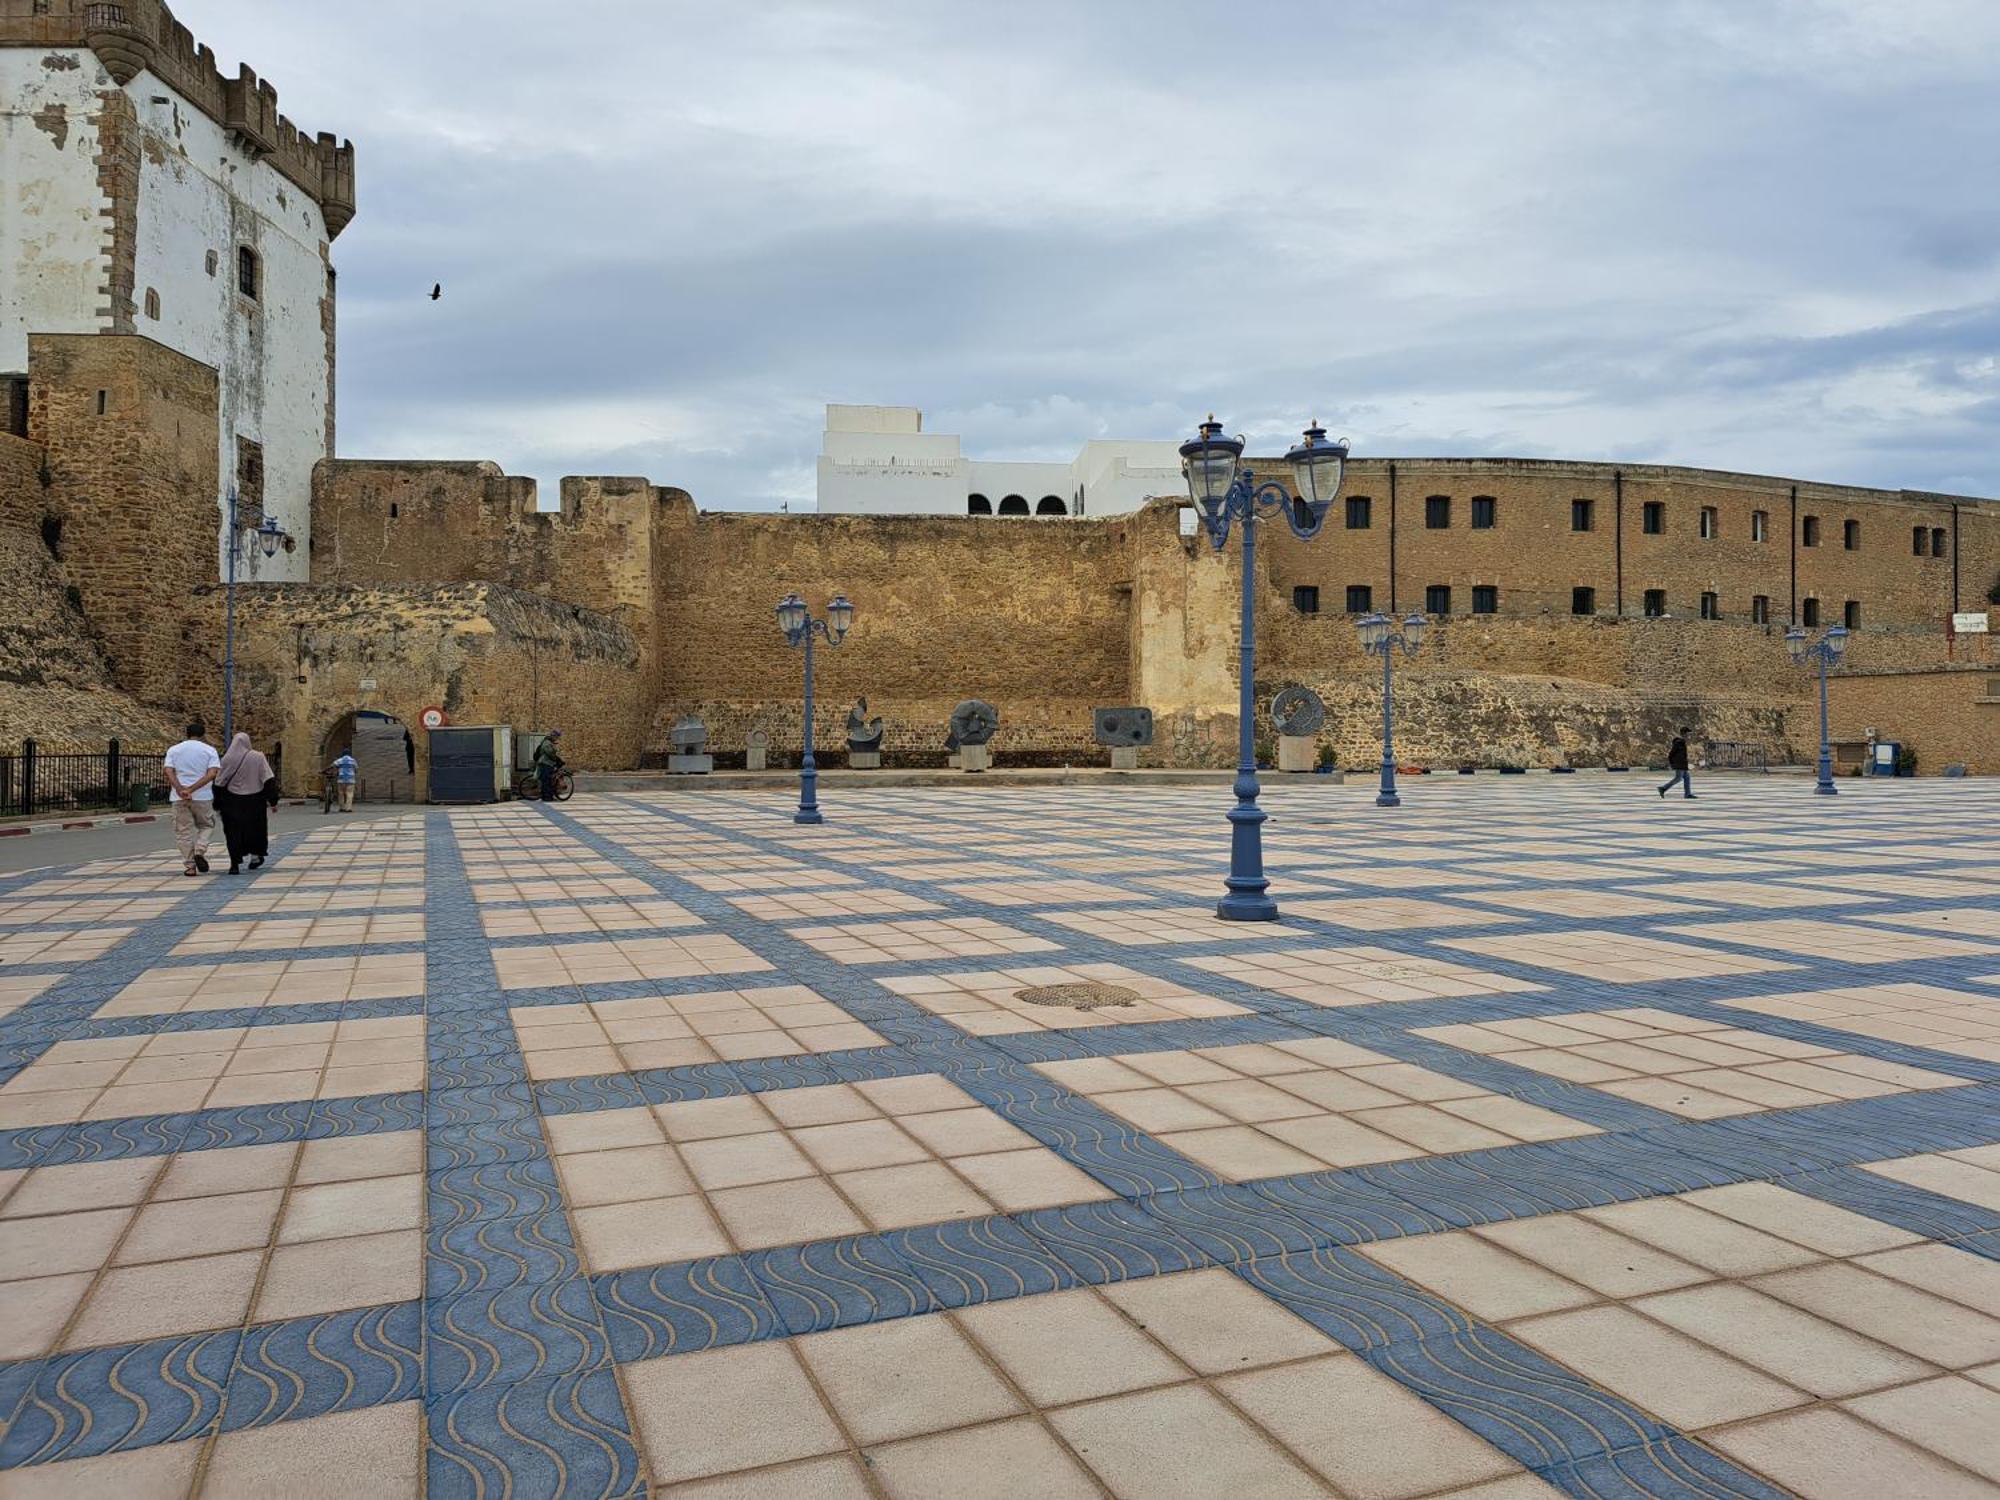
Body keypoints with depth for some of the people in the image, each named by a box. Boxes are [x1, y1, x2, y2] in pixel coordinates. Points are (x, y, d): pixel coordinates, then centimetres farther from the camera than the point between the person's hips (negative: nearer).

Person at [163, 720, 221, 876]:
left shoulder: (174, 750, 8)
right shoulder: (209, 750, 1)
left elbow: (169, 772, -6)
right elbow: (212, 774, -13)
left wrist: (180, 790, -17)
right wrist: (192, 789, -15)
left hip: (179, 798, 2)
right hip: (203, 797, -2)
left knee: (184, 831, 7)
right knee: (207, 825, 17)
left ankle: (189, 866, 6)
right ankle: (200, 851, -7)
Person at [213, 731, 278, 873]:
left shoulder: (227, 759, -4)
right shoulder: (258, 757, -5)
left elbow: (219, 783, -1)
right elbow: (268, 780, -8)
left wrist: (217, 806, 6)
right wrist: (273, 800, -4)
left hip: (232, 802, 0)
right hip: (254, 802, 0)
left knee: (233, 831, 4)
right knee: (255, 828, 18)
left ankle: (235, 864, -4)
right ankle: (255, 856, 27)